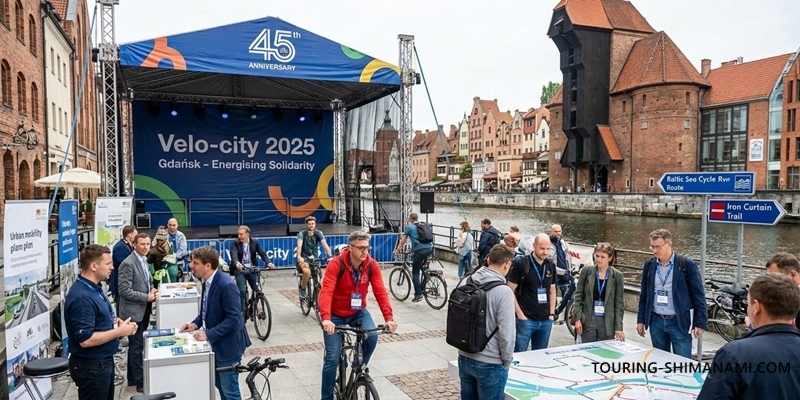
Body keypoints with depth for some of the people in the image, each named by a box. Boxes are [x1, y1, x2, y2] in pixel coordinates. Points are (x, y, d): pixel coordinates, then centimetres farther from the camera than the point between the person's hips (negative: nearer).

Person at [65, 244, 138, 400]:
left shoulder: (94, 289, 6)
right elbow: (86, 339, -29)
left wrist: (116, 322, 0)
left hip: (104, 361, 10)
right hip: (91, 366, -10)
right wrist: (120, 331, -20)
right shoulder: (82, 297, -25)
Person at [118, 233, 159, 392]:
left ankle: (132, 378, 30)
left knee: (135, 346, 18)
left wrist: (152, 290, 1)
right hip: (133, 311, -9)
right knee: (137, 347, 0)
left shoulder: (143, 260, 10)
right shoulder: (128, 263, -19)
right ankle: (141, 382, 9)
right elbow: (125, 291, -22)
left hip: (143, 310, 9)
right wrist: (146, 297, -19)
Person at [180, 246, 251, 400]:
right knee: (219, 385, 22)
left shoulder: (226, 285, -27)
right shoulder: (207, 281, 1)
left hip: (227, 344, -9)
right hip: (216, 343, 9)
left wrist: (208, 334, -27)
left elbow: (233, 319, -26)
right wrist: (195, 324, -1)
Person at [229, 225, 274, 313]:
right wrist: (237, 263, -44)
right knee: (242, 291, -14)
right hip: (240, 270, -2)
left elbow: (262, 253, -6)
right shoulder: (235, 243, -3)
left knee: (257, 290, -5)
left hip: (252, 270, 2)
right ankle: (242, 311, 1)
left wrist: (268, 263, -26)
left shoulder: (254, 242, 3)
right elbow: (234, 254, -22)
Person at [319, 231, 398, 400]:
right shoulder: (336, 264, -24)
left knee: (372, 336, -25)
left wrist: (389, 318, -29)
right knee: (332, 359, -5)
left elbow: (381, 292, -17)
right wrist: (326, 319, -48)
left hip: (358, 312, 3)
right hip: (336, 315, -2)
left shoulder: (372, 265, -13)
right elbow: (326, 292, -33)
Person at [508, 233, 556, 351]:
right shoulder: (520, 264, -9)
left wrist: (552, 313, 8)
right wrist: (520, 314, -12)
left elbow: (552, 291, 17)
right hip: (526, 319, -5)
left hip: (546, 321, 5)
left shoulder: (551, 266, 8)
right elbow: (510, 291, -8)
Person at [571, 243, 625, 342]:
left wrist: (618, 327, -3)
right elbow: (578, 295, 2)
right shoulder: (586, 271, -1)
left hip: (607, 322, 0)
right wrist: (577, 318, -4)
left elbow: (619, 303, 0)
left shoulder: (617, 275, -1)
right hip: (588, 320, 0)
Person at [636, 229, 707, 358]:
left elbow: (699, 295, -6)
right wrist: (641, 320, 8)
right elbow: (644, 295, 11)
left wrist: (700, 323, -9)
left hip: (680, 322, -4)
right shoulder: (649, 265, 4)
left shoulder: (686, 264, -8)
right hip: (656, 321, 4)